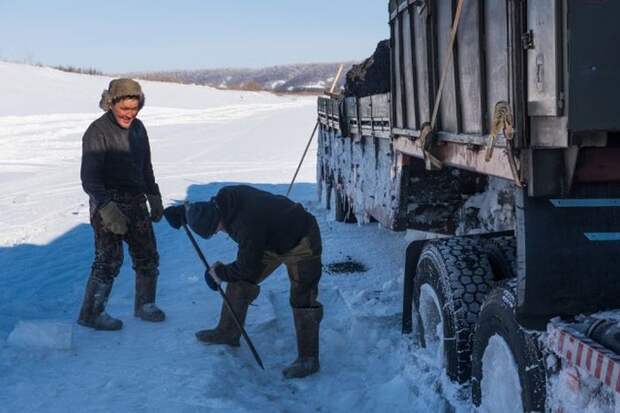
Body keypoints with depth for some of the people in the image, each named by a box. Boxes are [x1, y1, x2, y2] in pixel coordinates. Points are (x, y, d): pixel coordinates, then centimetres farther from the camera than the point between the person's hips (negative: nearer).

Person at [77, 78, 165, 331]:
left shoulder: (137, 128, 8)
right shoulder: (97, 132, -15)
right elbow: (89, 178, -20)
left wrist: (154, 198, 19)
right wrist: (107, 209, -31)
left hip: (136, 203, 7)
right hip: (108, 205, -7)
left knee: (148, 257, 13)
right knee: (109, 260, -6)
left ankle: (144, 305, 30)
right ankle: (91, 314, 8)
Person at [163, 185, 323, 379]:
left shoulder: (247, 225, -39)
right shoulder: (225, 198, -15)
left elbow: (248, 268, -27)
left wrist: (220, 273, -11)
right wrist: (183, 212, 6)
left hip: (300, 244, -9)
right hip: (271, 238, 9)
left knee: (302, 299, -12)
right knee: (241, 281, 9)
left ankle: (308, 359, -5)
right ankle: (228, 332, 23)